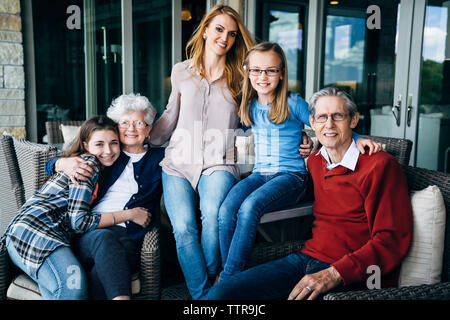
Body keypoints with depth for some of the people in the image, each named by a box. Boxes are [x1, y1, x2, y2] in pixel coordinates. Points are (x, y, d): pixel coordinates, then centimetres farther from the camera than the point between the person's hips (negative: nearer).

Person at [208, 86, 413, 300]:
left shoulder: (380, 165, -7)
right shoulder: (315, 160, 14)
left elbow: (393, 240, -12)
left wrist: (334, 274, -20)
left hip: (349, 276, -5)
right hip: (306, 258, 6)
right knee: (219, 293, -11)